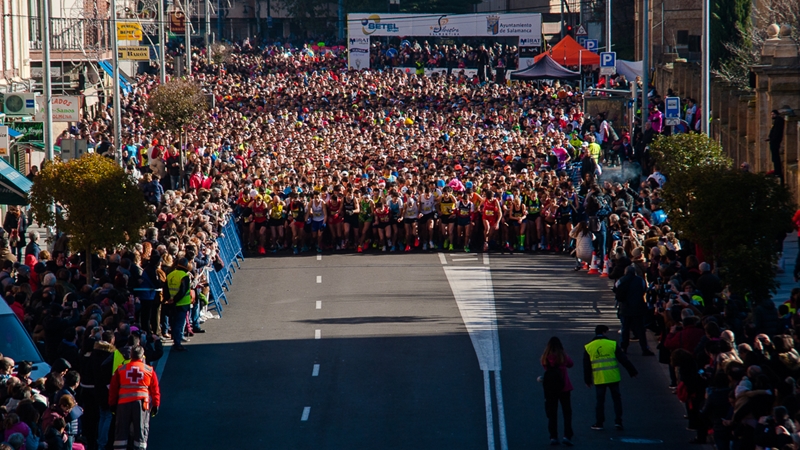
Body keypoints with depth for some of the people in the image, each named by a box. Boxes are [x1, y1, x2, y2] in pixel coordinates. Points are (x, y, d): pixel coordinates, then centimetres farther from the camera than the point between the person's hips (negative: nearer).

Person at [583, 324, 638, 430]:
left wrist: (587, 380, 17)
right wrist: (633, 371, 8)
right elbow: (624, 360, 0)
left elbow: (586, 366, 8)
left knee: (600, 401, 8)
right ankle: (618, 421, 5)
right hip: (613, 378, -1)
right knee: (616, 399, 9)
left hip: (598, 379, 1)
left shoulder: (588, 347, 2)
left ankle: (599, 423, 9)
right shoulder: (612, 344, -2)